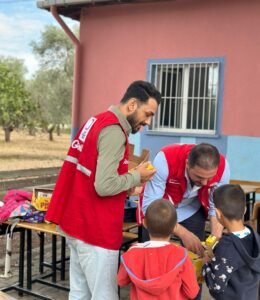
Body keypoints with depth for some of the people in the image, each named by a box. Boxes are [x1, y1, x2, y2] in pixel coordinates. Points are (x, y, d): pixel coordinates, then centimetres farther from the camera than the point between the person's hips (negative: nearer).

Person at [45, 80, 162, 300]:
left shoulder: (97, 121, 13)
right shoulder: (114, 131, -19)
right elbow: (104, 186, -26)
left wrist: (127, 185, 9)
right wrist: (136, 177, -10)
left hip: (76, 221, 10)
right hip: (94, 228, -10)